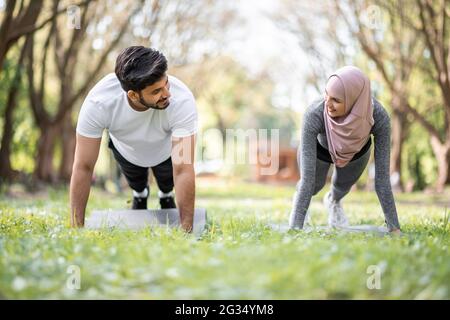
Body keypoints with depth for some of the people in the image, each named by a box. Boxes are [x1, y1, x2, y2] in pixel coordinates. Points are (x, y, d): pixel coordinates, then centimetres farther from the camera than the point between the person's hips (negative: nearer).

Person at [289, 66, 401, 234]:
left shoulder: (379, 116, -42)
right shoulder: (314, 114, -46)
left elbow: (382, 177, -35)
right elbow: (307, 178, -43)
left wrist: (395, 228, -33)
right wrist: (295, 229, -44)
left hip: (357, 150, 2)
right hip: (319, 146, -1)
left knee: (343, 185, 28)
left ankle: (333, 200, 64)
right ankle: (299, 198, 60)